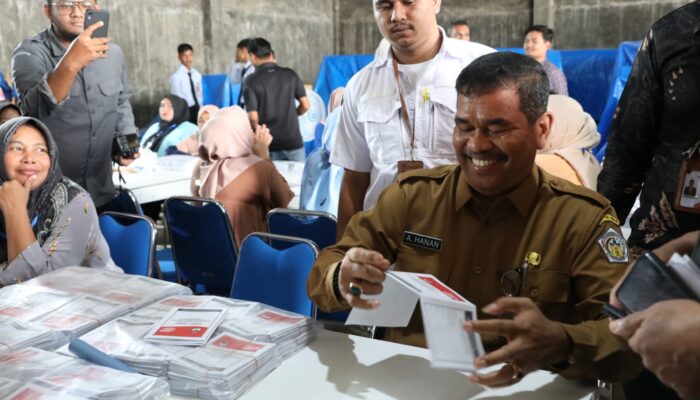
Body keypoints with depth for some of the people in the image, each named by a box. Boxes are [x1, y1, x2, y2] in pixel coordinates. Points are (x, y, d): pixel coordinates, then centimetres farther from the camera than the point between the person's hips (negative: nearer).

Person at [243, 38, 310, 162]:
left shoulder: (252, 80, -9)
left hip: (269, 145, -2)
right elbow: (305, 105, 3)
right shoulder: (290, 74, 0)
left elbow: (253, 117, -13)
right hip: (294, 141, 2)